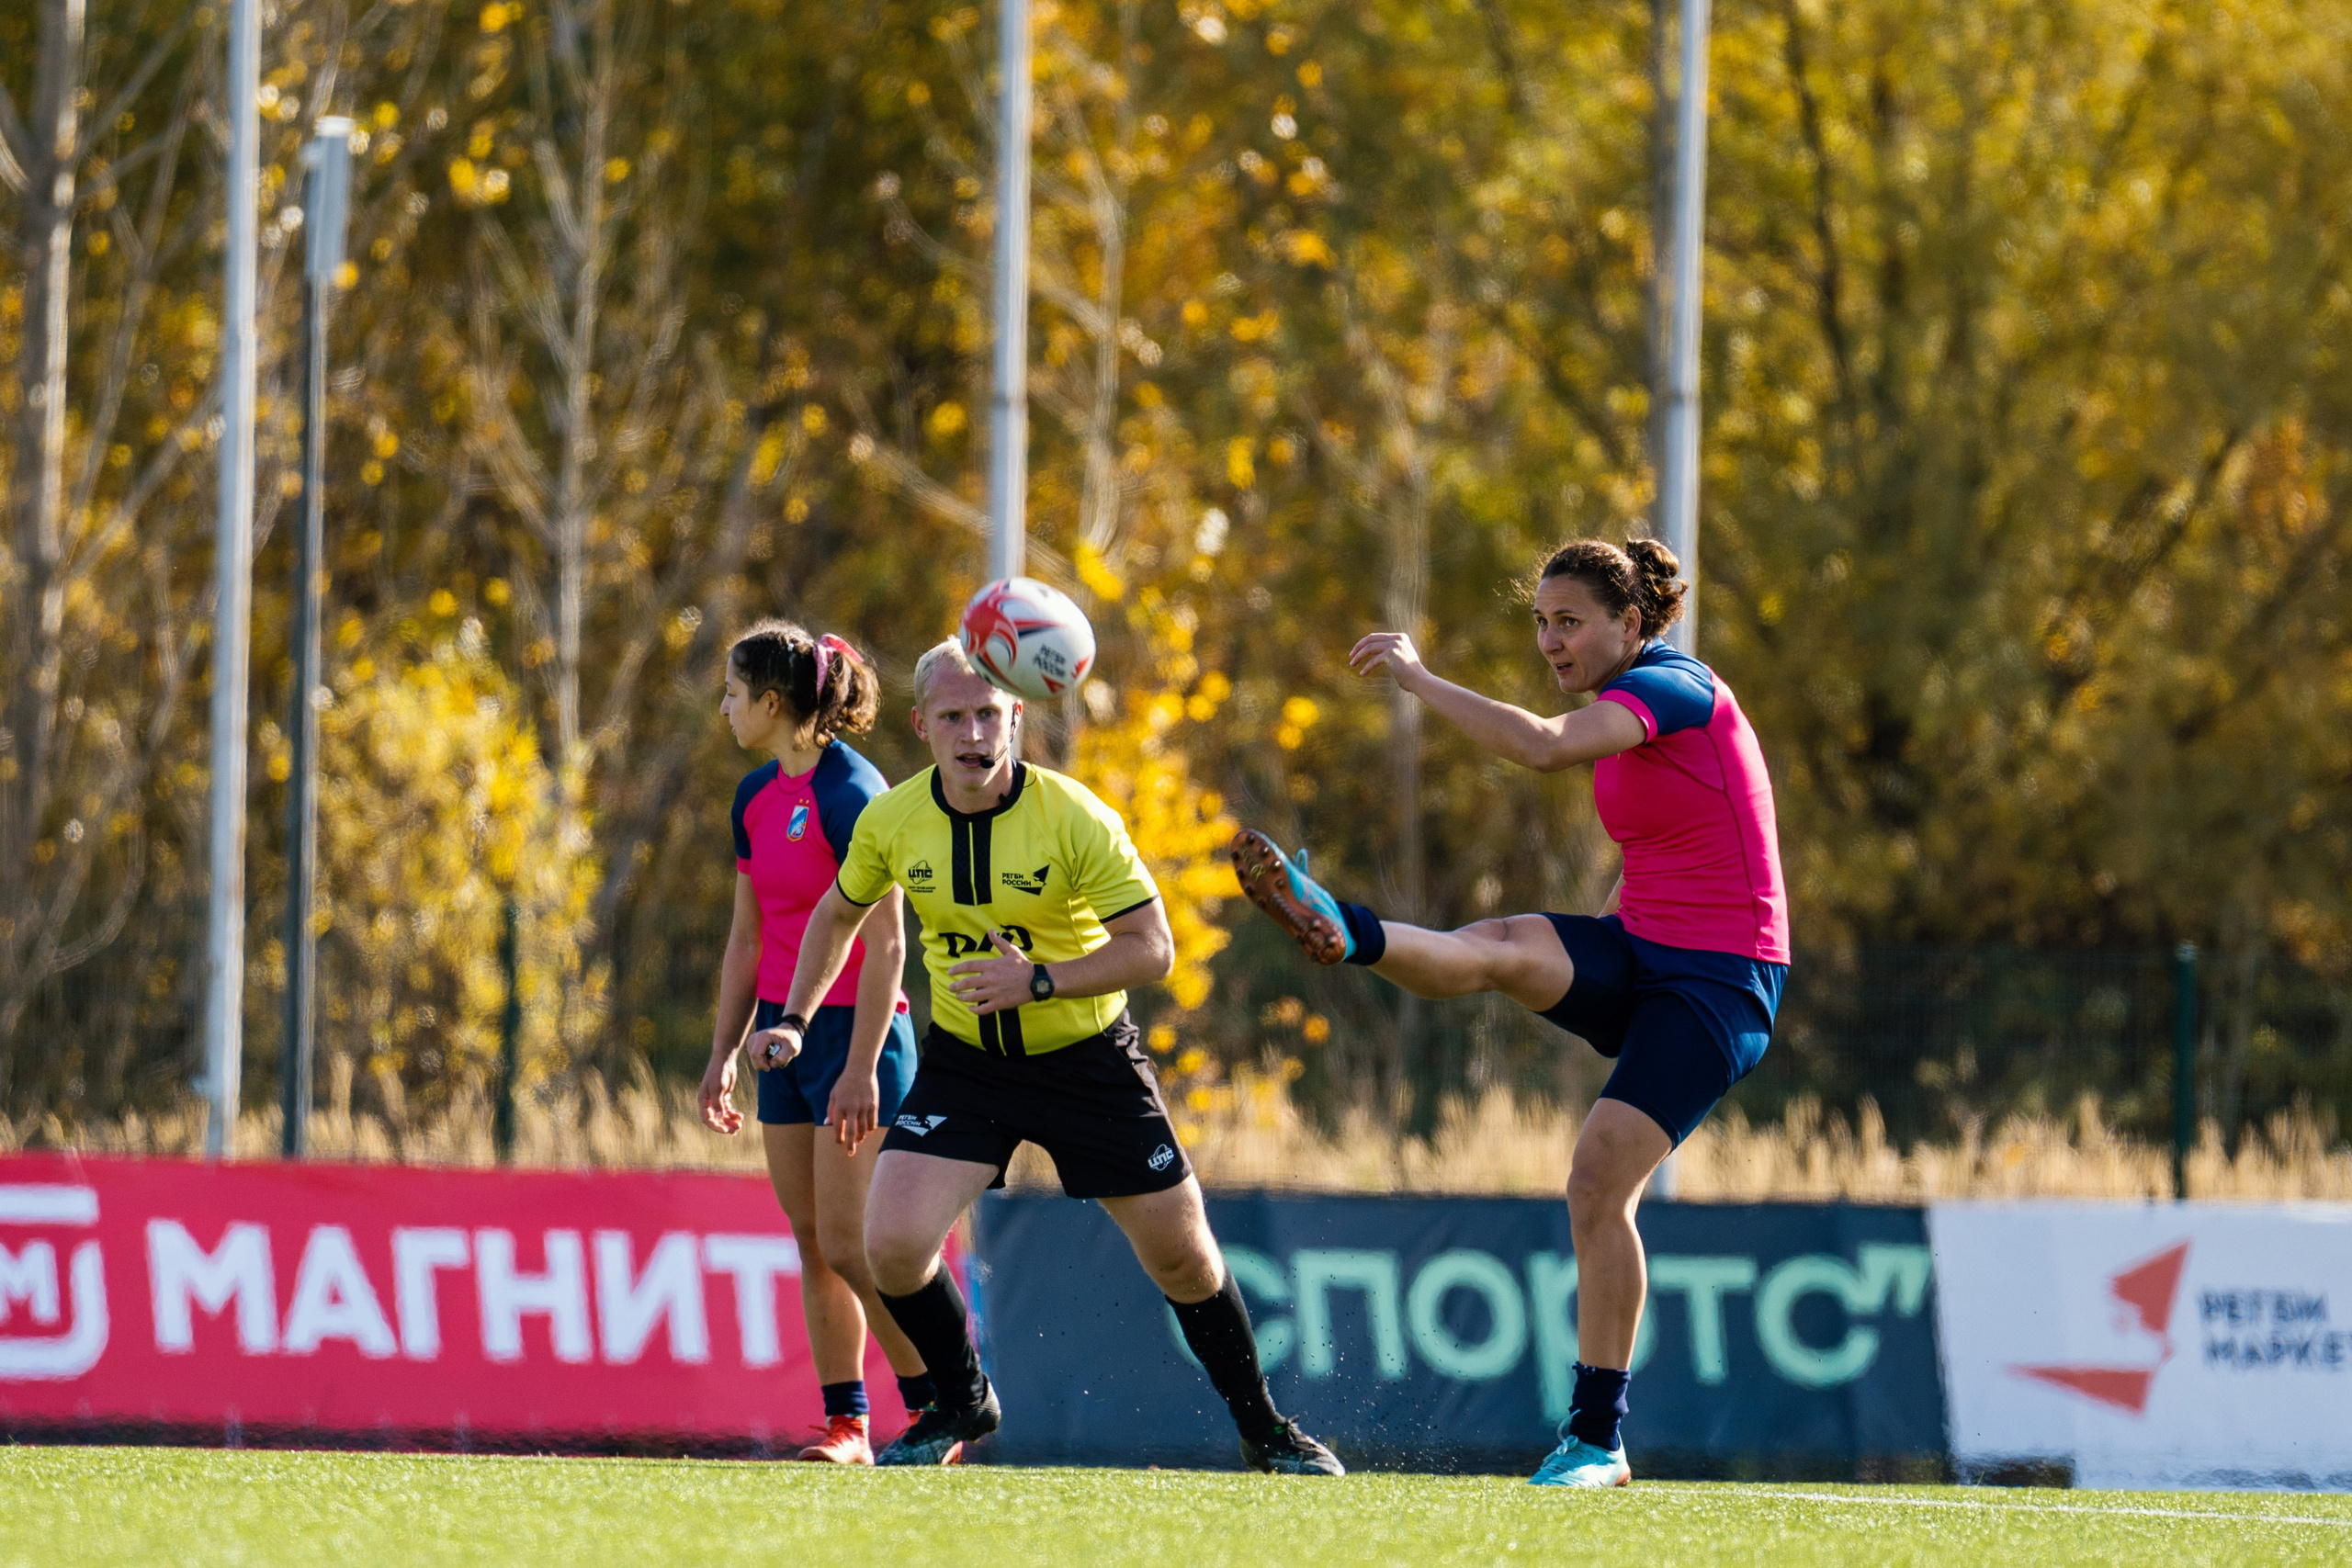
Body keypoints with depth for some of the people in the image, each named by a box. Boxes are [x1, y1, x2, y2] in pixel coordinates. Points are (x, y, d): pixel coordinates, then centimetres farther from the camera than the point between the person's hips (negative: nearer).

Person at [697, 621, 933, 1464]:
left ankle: (940, 1407, 2)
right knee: (811, 1243, 5)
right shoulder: (756, 796, 10)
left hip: (855, 1027, -8)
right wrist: (724, 1054, 16)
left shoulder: (849, 794, -15)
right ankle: (846, 1424, 8)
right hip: (784, 1031, 8)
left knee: (848, 1245, -9)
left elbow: (885, 942, -18)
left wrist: (861, 1067, -21)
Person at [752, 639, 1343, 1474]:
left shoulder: (1074, 819, -20)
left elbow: (1152, 947, -19)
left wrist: (1040, 981, -29)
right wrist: (794, 1021, 5)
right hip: (962, 1061, 2)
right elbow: (840, 912, 12)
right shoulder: (892, 822, -9)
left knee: (1183, 1257, 2)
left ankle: (1264, 1429, 24)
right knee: (893, 1243, -16)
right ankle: (962, 1404, 11)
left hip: (1088, 1060, -2)